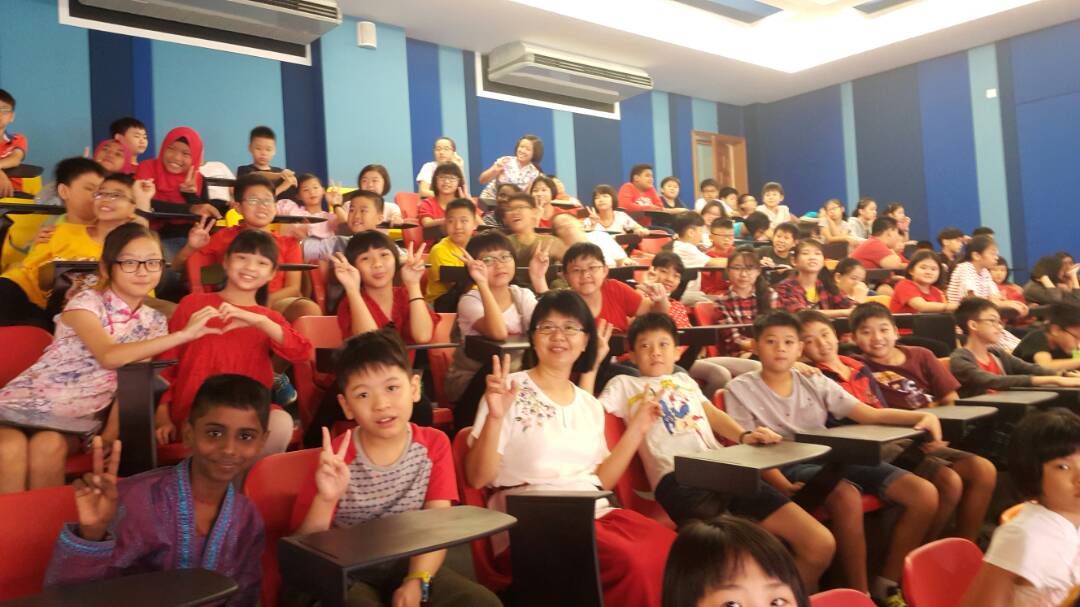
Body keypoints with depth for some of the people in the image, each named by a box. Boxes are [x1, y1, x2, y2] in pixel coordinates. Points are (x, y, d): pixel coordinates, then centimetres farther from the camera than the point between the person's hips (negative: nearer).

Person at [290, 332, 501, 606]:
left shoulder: (434, 445, -3)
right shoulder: (336, 458, -9)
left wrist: (416, 581, -24)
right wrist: (325, 500, -28)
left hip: (410, 564, 2)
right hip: (348, 574, -2)